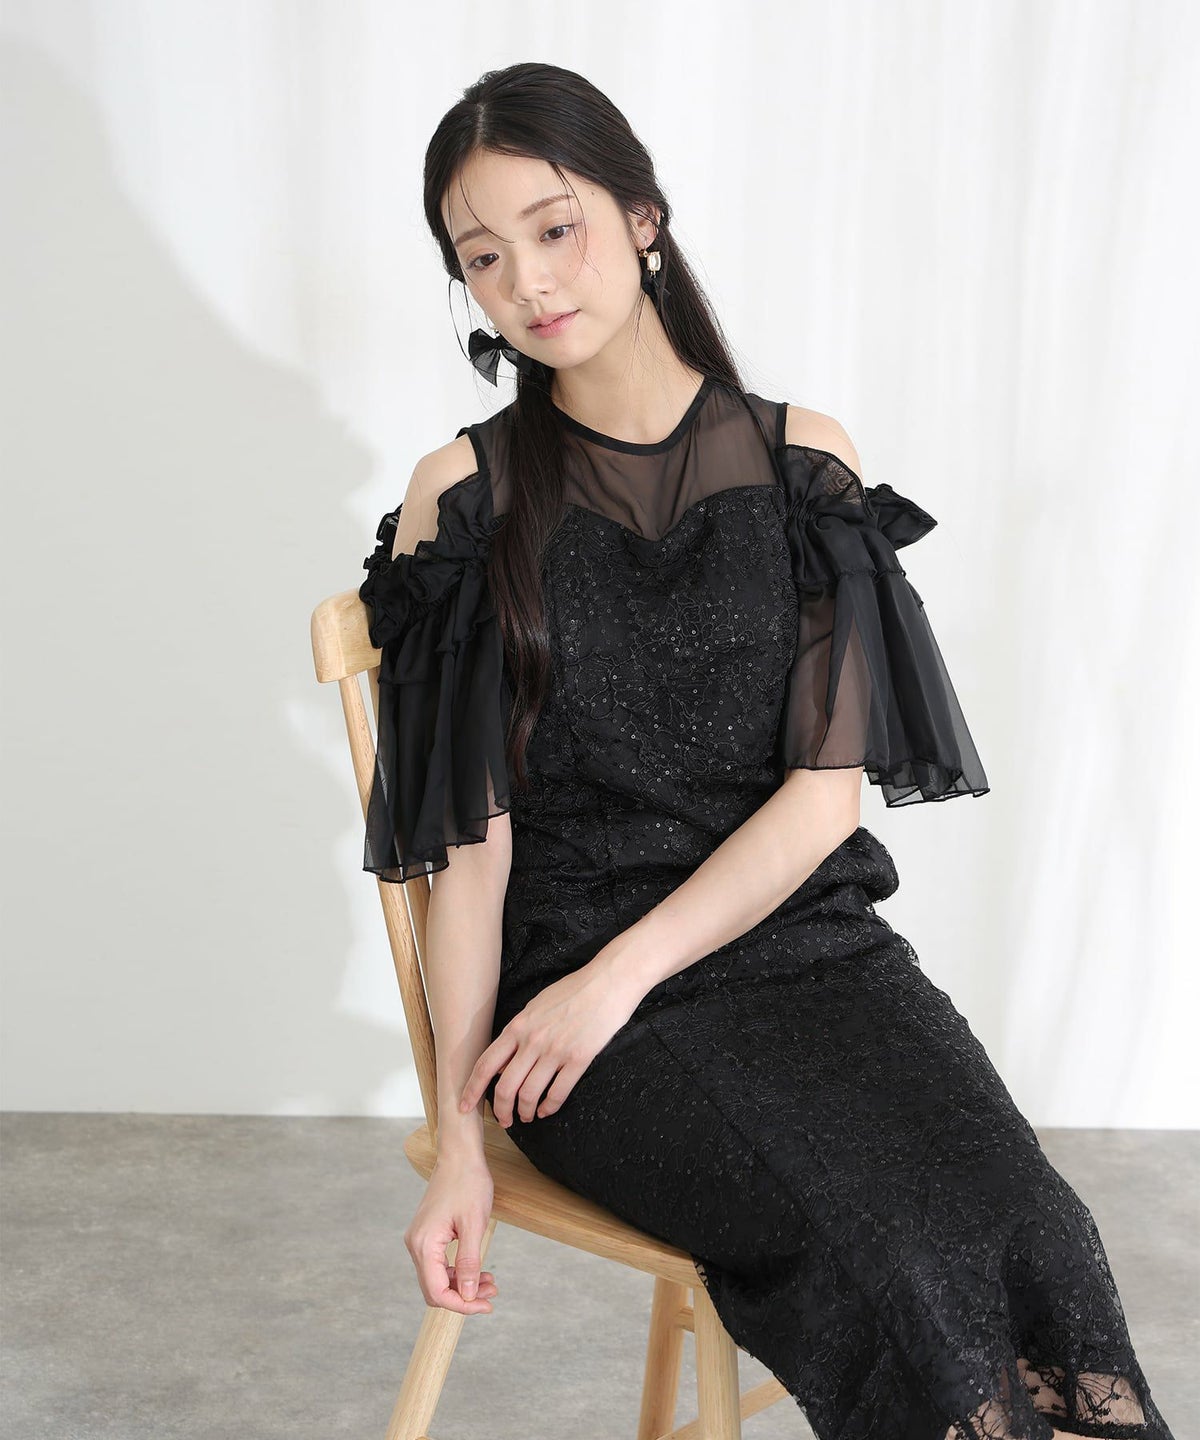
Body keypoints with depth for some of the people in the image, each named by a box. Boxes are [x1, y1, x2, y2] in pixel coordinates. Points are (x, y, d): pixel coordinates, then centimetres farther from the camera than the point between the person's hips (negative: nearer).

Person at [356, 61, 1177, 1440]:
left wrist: (620, 975, -10)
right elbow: (469, 836, 1)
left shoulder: (801, 458, 8)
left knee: (1032, 1236, -25)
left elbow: (828, 786, 1)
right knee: (890, 1258, -28)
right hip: (571, 958, -2)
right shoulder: (465, 496, 5)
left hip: (805, 933, 2)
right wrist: (460, 1131, -7)